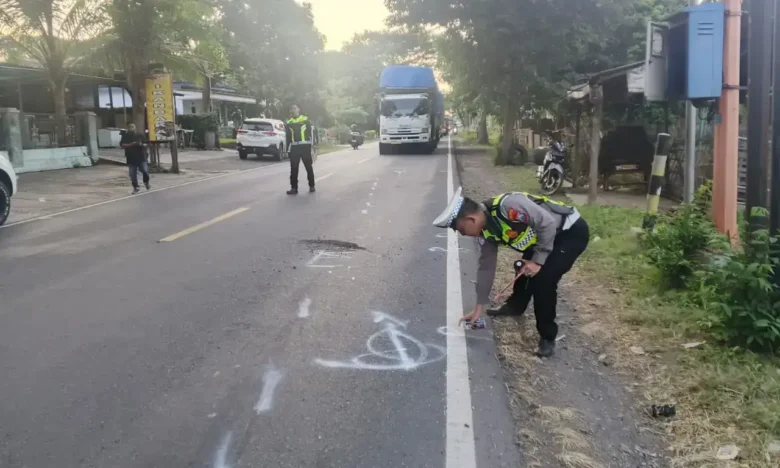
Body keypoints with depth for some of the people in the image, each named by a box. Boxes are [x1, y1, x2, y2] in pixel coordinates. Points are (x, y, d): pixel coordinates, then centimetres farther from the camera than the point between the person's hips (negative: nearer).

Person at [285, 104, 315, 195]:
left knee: (308, 167, 6)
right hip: (294, 147, 3)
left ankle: (311, 186, 18)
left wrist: (311, 144, -7)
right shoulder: (289, 122, 11)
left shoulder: (305, 120, 1)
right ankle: (294, 188, 5)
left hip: (305, 146, -3)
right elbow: (288, 136, 15)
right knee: (293, 168, 1)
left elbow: (311, 132, 0)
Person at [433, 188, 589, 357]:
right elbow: (486, 267, 5)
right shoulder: (487, 231, -4)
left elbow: (547, 223, -28)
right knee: (524, 269, 23)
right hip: (548, 235, 9)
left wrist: (538, 261, -21)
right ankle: (515, 306, 50)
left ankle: (548, 337, 1)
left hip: (572, 231, -9)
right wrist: (479, 307, 9)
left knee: (542, 281, -17)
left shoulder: (507, 205, -34)